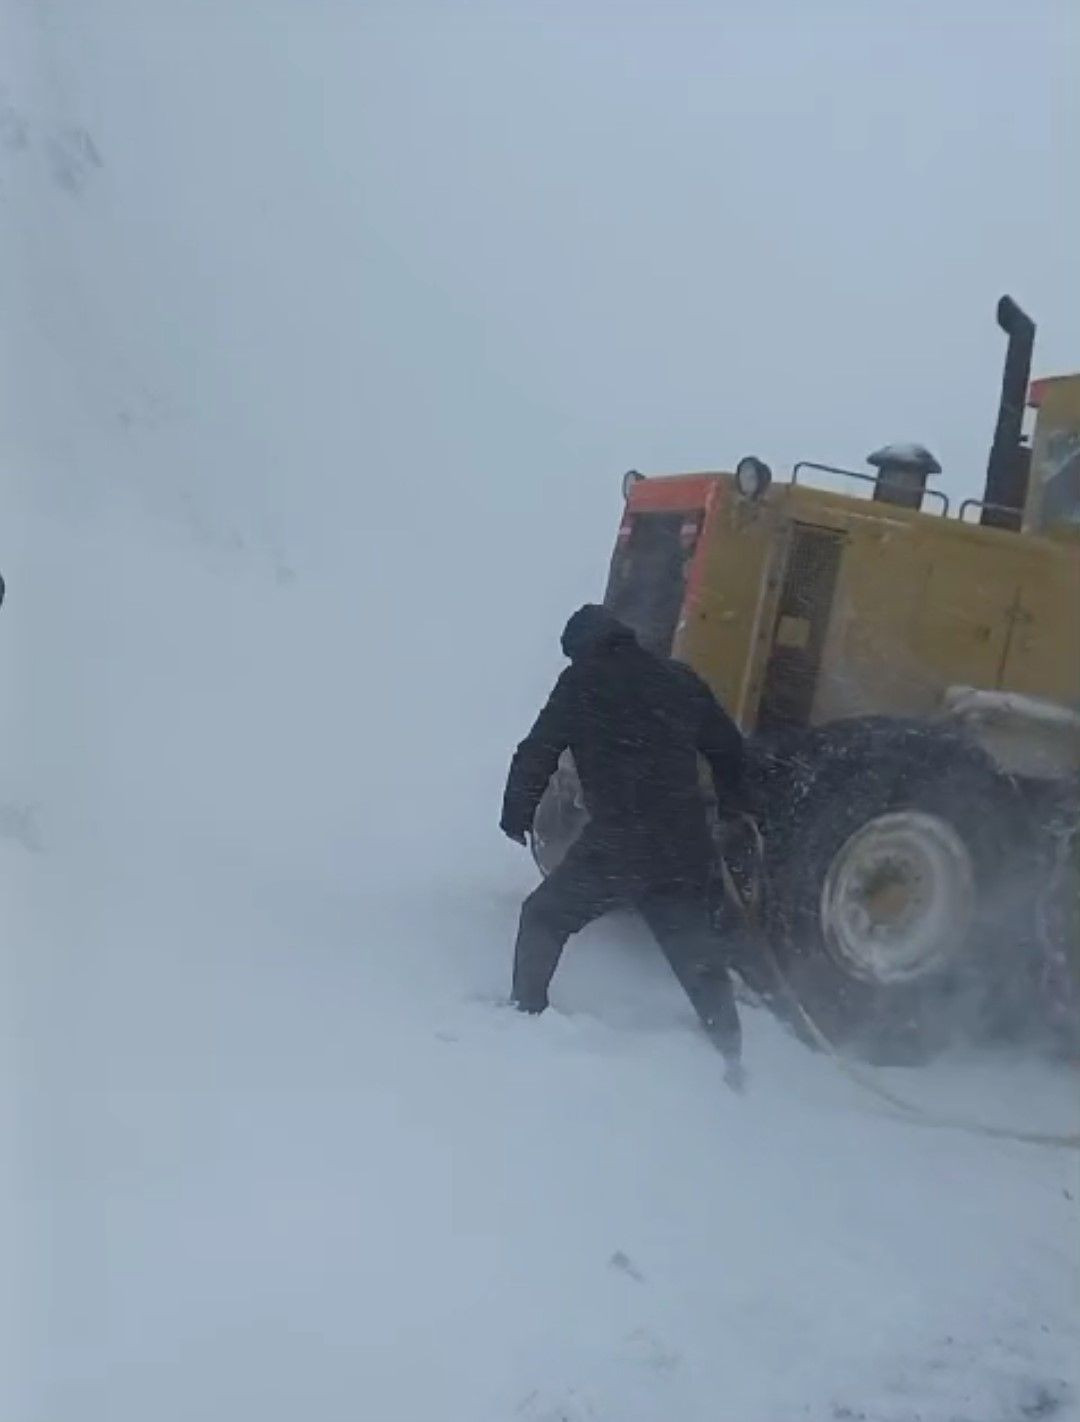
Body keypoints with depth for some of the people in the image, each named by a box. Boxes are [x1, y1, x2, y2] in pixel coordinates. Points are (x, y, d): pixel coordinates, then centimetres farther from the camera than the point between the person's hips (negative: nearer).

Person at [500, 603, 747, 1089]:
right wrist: (731, 811, 34)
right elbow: (729, 749, 19)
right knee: (697, 953, 15)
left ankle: (526, 1013, 15)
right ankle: (731, 1058, 12)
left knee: (544, 918, 17)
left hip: (616, 845, -4)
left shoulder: (583, 682, 1)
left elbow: (537, 754, 0)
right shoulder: (679, 679, 13)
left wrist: (516, 816, 13)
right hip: (684, 848, 4)